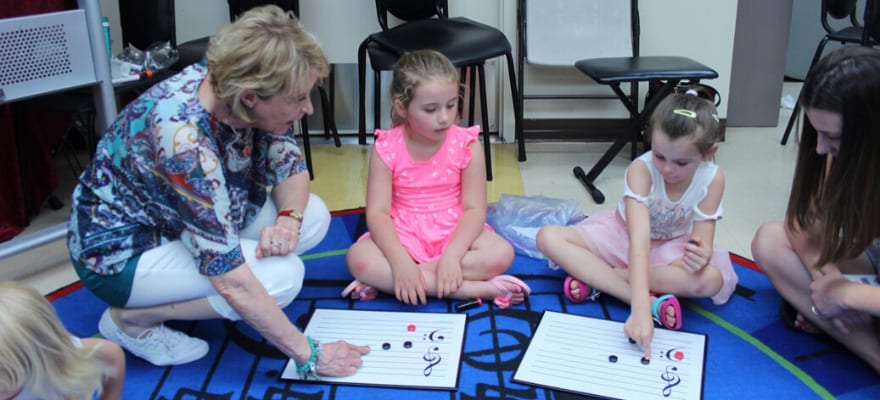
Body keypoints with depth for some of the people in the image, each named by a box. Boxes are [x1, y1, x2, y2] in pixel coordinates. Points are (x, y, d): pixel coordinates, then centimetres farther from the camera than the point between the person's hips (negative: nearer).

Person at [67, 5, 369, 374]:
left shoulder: (232, 86, -16)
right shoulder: (185, 137, -37)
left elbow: (291, 166, -2)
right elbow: (231, 280, -36)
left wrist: (288, 219, -24)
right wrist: (308, 354, -30)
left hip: (178, 223, 8)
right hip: (118, 249, -8)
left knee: (314, 216, -5)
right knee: (281, 276, -24)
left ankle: (188, 291, 5)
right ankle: (132, 319, -6)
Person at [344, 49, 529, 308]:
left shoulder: (467, 145, -10)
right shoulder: (386, 148, -10)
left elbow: (474, 209, -12)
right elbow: (377, 212, -15)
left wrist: (451, 256, -28)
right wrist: (401, 262, -30)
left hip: (454, 232, 0)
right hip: (403, 235, 0)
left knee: (501, 254, -28)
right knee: (358, 258, -29)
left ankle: (385, 282, -25)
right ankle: (481, 289, -30)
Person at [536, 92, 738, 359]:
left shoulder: (712, 179, -22)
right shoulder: (641, 170, -30)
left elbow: (702, 243, -23)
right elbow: (639, 242, -41)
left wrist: (700, 257, -49)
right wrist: (641, 307, -51)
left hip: (672, 247, 1)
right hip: (624, 236, 0)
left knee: (711, 280, -35)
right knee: (548, 238, -25)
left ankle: (597, 279, -24)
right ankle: (652, 302, -33)